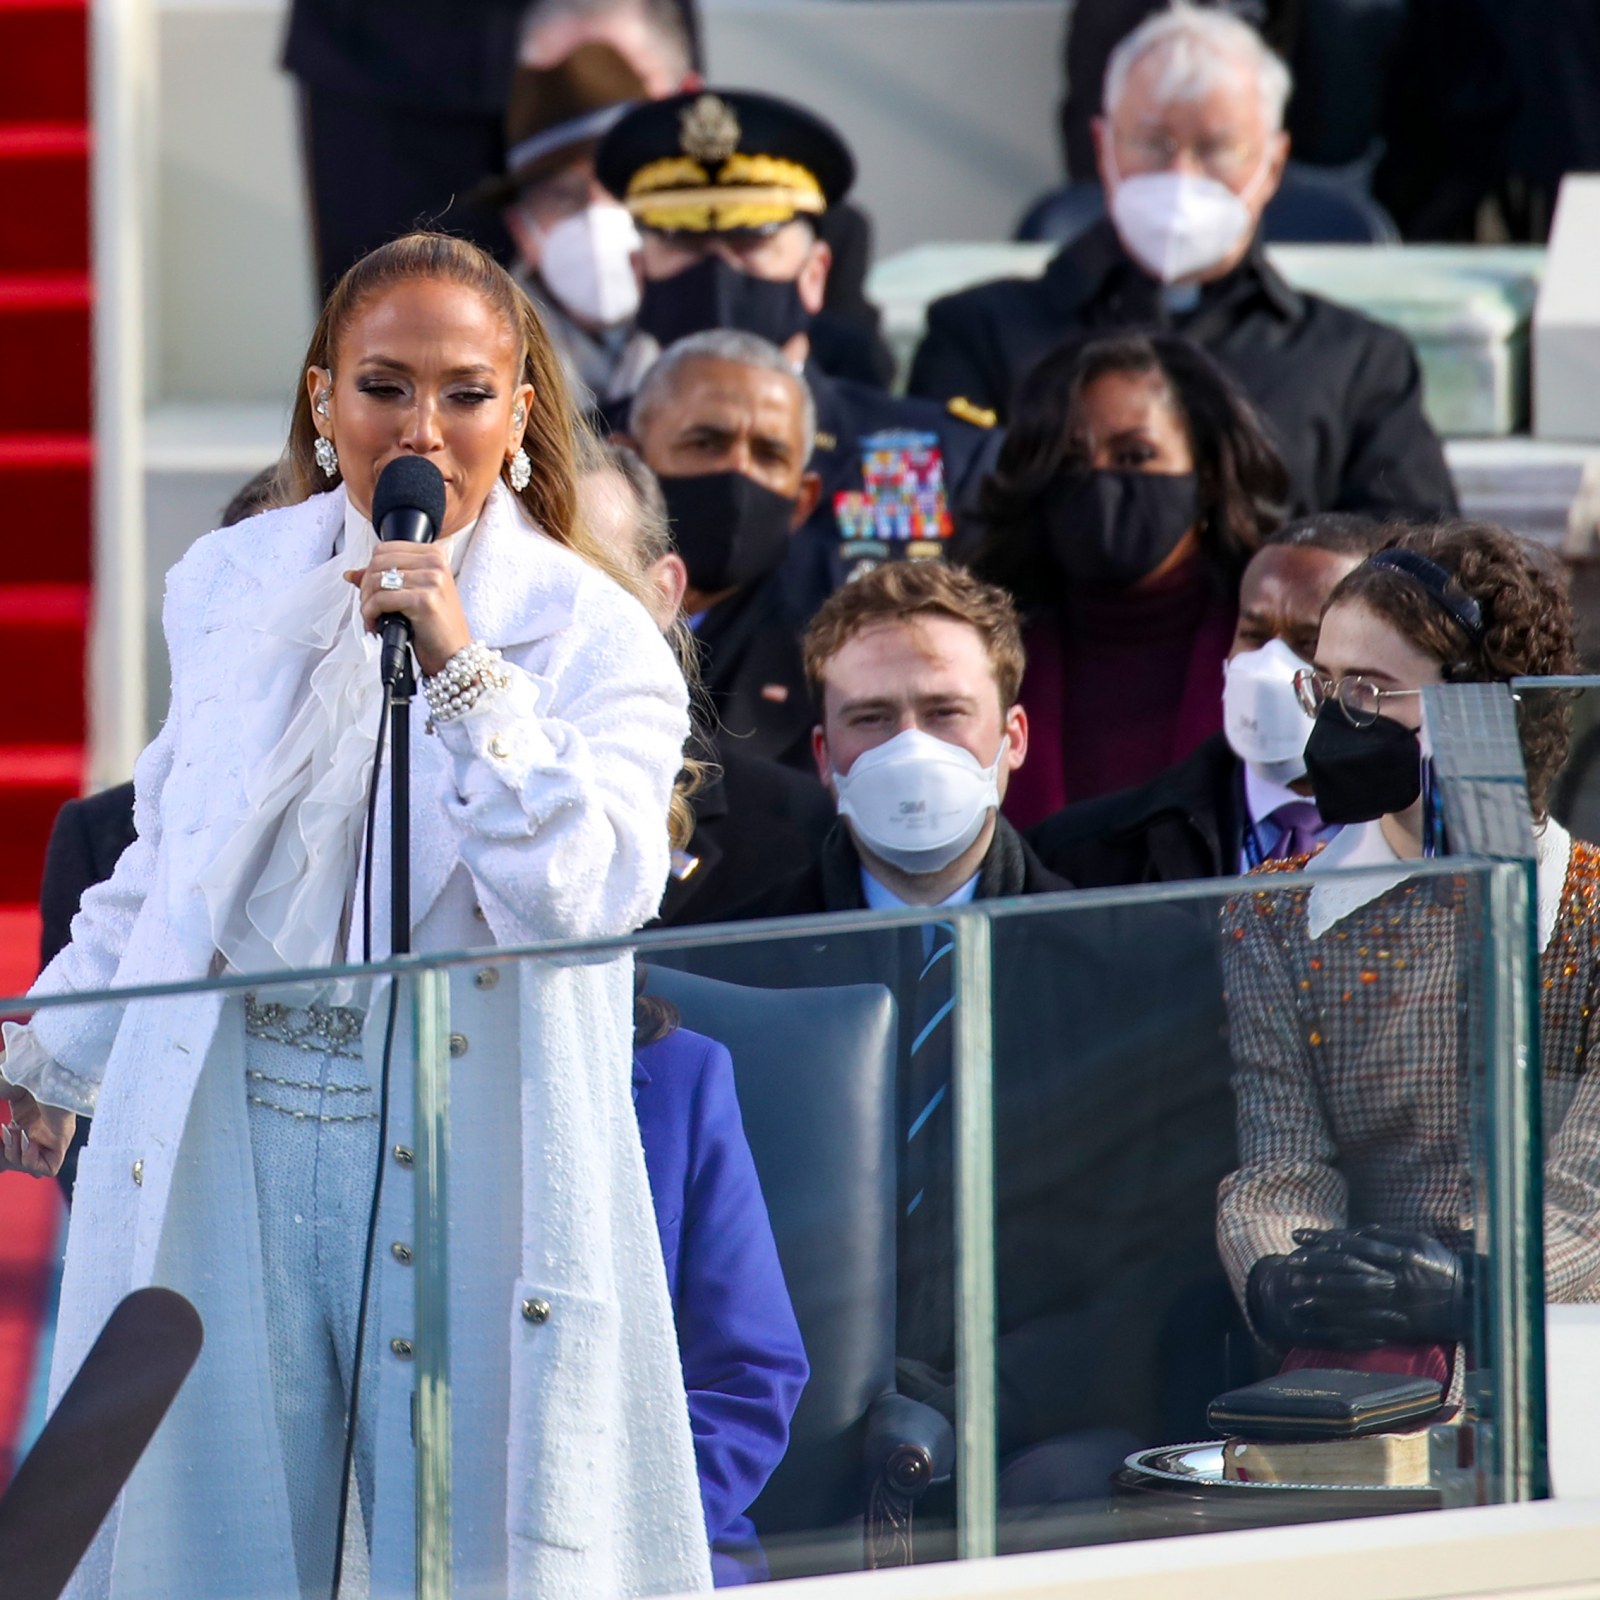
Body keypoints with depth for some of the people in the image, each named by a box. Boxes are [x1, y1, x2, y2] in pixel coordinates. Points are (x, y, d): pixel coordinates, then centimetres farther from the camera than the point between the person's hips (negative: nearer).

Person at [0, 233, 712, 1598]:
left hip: (460, 1153, -3)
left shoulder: (592, 636, -3)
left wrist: (461, 668, -22)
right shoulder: (232, 586, 9)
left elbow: (586, 897, -18)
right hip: (224, 1140, 3)